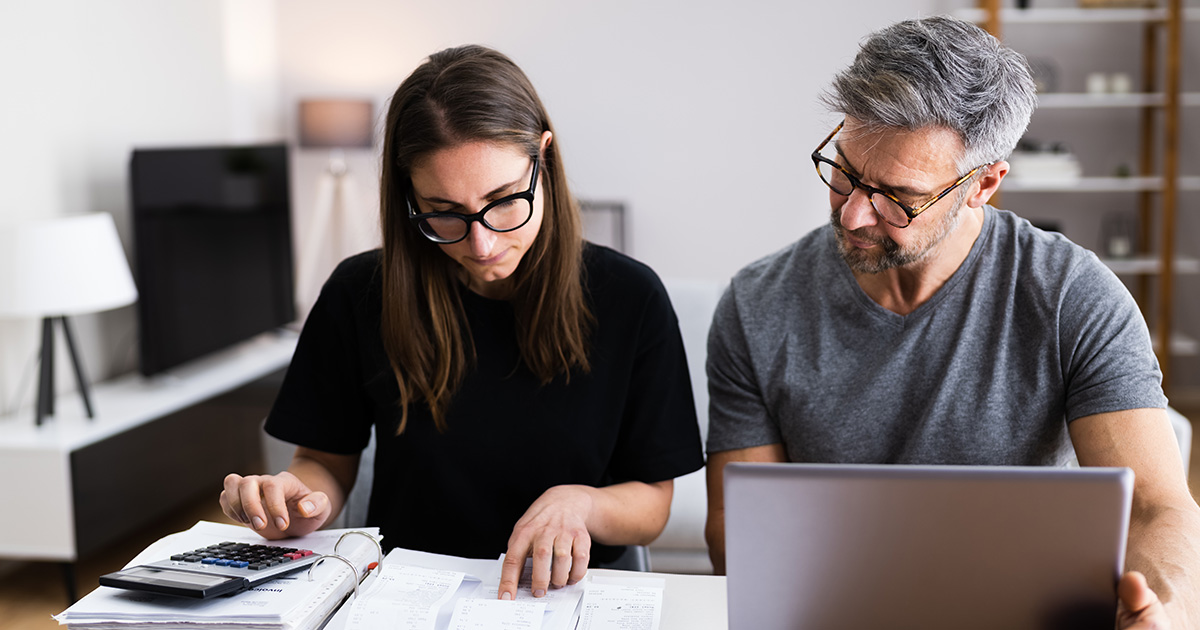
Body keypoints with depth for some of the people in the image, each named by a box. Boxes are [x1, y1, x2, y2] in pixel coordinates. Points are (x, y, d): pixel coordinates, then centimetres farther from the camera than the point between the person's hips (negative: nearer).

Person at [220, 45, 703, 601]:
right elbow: (326, 460, 6)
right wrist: (304, 501, -16)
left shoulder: (630, 299, -8)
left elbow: (652, 503, -1)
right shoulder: (360, 294, -6)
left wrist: (580, 503, -22)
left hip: (563, 593, 0)